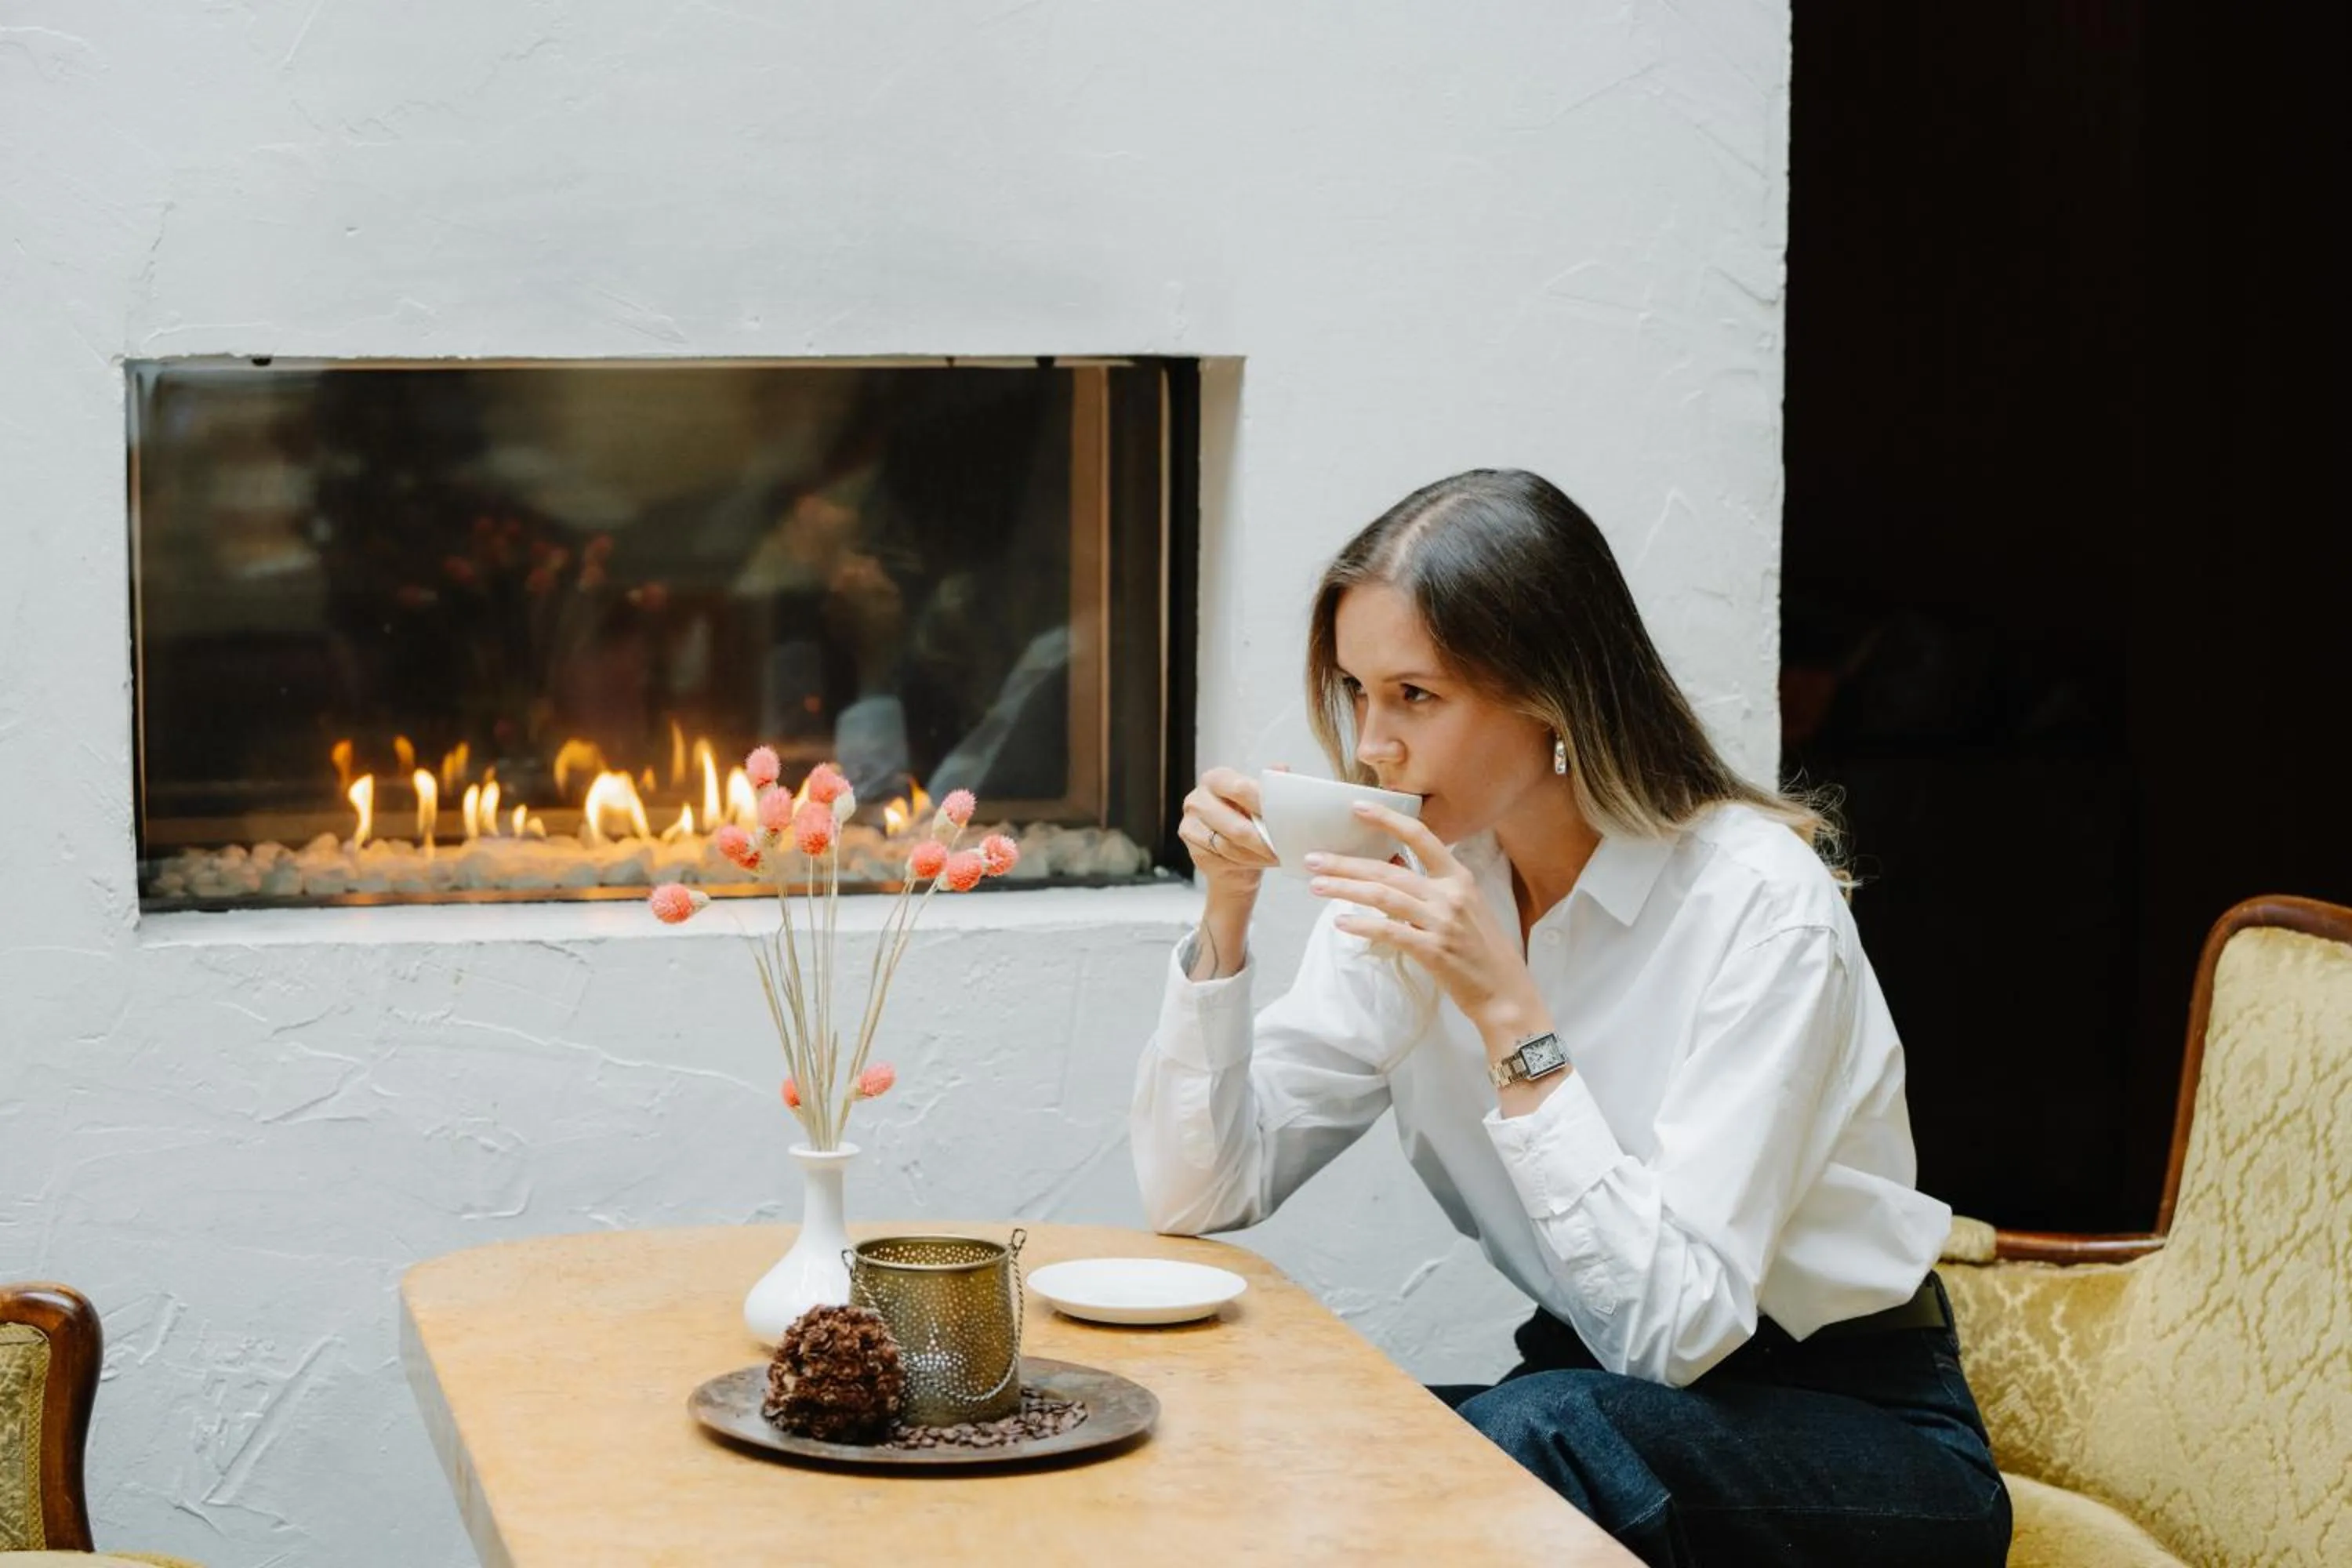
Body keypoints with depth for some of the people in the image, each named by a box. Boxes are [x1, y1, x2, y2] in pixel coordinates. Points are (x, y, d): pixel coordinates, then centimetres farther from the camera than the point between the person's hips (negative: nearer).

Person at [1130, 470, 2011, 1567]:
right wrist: (1226, 917, -14)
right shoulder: (1415, 882, -1)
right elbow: (1201, 1196, -3)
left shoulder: (1759, 903, -20)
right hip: (1592, 1394, 5)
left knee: (1533, 1433, -33)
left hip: (1855, 1437, -5)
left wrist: (1510, 1014, -30)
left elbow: (1675, 1325, -26)